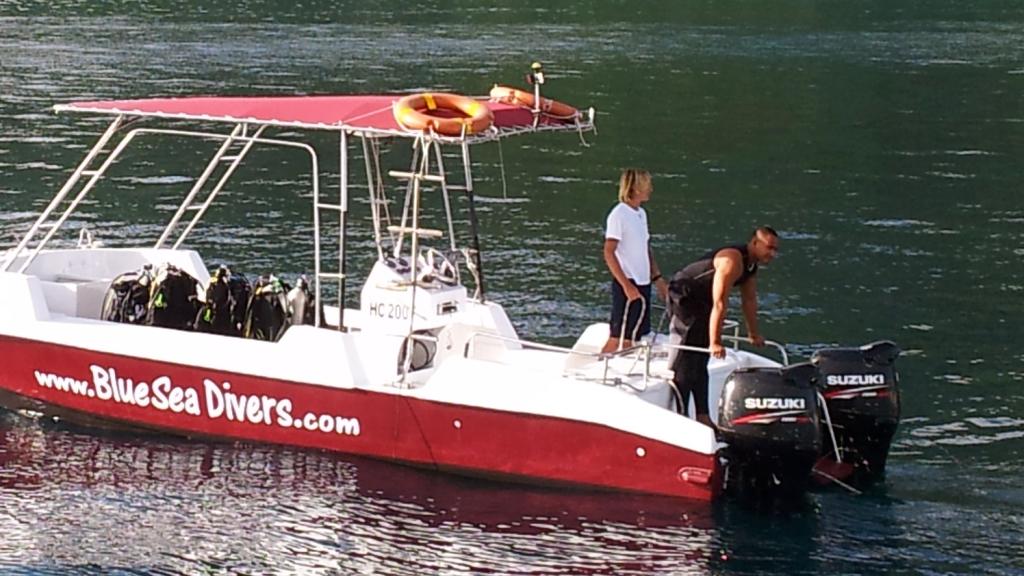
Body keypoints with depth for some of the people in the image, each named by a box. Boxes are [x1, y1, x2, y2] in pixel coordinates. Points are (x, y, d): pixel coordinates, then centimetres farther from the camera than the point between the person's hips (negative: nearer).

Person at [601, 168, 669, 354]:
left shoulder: (641, 213, 12)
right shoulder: (619, 215, -13)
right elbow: (609, 253, -17)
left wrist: (658, 279, 15)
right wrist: (626, 285, -21)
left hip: (643, 283, 8)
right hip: (627, 285, -8)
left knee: (631, 338, 11)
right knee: (616, 338, -5)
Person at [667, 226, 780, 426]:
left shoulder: (751, 265, 2)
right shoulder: (732, 261, -29)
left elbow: (749, 300, 14)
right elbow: (719, 303, -32)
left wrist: (754, 334, 19)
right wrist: (715, 342, -32)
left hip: (700, 302, 10)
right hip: (683, 297, -10)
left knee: (700, 362, 13)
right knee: (684, 361, -14)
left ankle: (702, 416, 19)